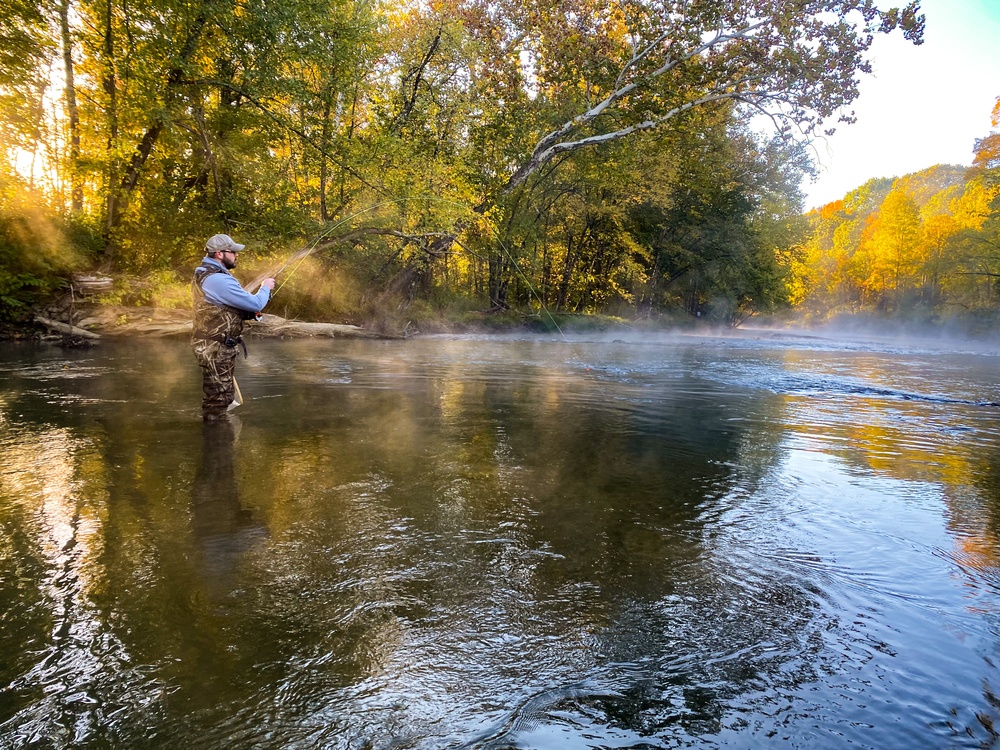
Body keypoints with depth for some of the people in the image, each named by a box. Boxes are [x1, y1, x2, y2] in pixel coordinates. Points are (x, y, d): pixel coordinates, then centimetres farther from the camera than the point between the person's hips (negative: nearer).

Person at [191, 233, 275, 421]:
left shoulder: (204, 274, 11)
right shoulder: (219, 280, -23)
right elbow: (255, 304, -20)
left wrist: (249, 312, 8)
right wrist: (266, 287, 0)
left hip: (215, 345, 11)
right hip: (216, 348, -11)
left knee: (223, 396, 21)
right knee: (218, 399, -1)